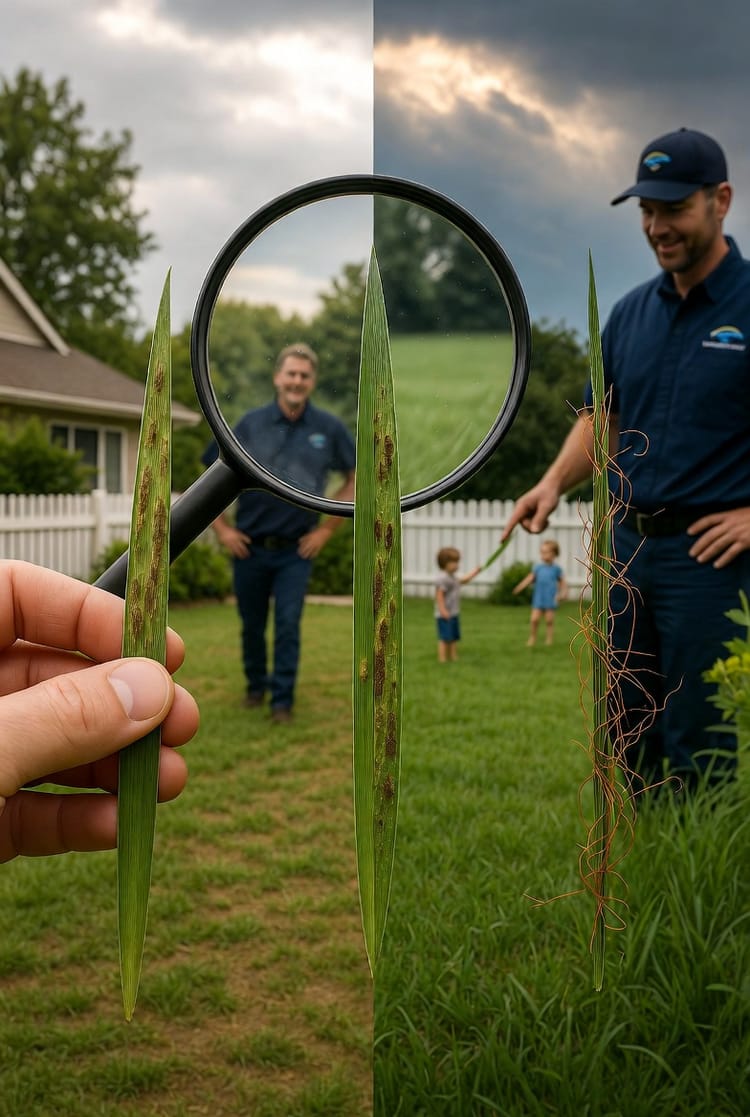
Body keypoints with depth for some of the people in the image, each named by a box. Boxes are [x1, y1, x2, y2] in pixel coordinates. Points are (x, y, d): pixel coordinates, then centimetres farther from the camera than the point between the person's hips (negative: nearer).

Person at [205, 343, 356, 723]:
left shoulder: (329, 428, -4)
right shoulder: (251, 423, -3)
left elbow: (354, 479, 7)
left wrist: (327, 528, 1)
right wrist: (222, 528, 1)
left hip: (296, 550, -1)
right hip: (249, 546, 1)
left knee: (288, 626, -5)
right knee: (251, 625, 14)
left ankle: (282, 700, 7)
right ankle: (256, 685, 36)